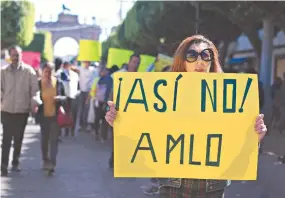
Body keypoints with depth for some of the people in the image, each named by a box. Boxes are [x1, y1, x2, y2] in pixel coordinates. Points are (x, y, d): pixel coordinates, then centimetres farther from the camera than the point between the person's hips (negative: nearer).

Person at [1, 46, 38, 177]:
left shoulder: (28, 70, -3)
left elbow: (34, 89, -5)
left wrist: (33, 104, -12)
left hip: (22, 110, 0)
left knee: (18, 138, 11)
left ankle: (15, 162, 26)